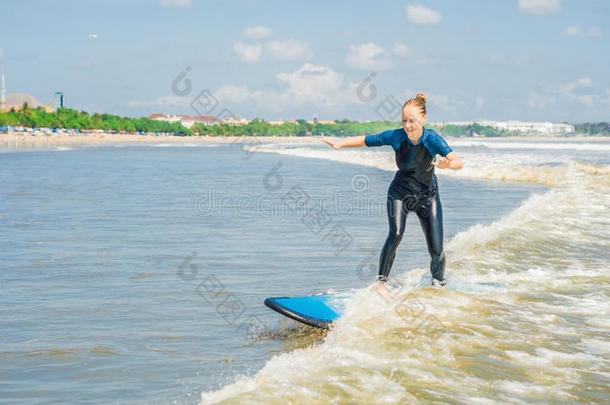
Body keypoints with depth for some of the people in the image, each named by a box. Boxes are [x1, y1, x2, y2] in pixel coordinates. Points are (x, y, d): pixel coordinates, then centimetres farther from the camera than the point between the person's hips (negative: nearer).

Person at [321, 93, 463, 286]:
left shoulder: (433, 139, -25)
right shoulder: (396, 136, -20)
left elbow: (458, 162, -35)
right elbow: (364, 140, -8)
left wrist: (446, 164, -56)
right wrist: (339, 144, -20)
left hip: (428, 195, 0)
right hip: (400, 192, 0)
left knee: (436, 248, -3)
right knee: (395, 234, -25)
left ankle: (439, 282, 24)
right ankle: (382, 280, -18)